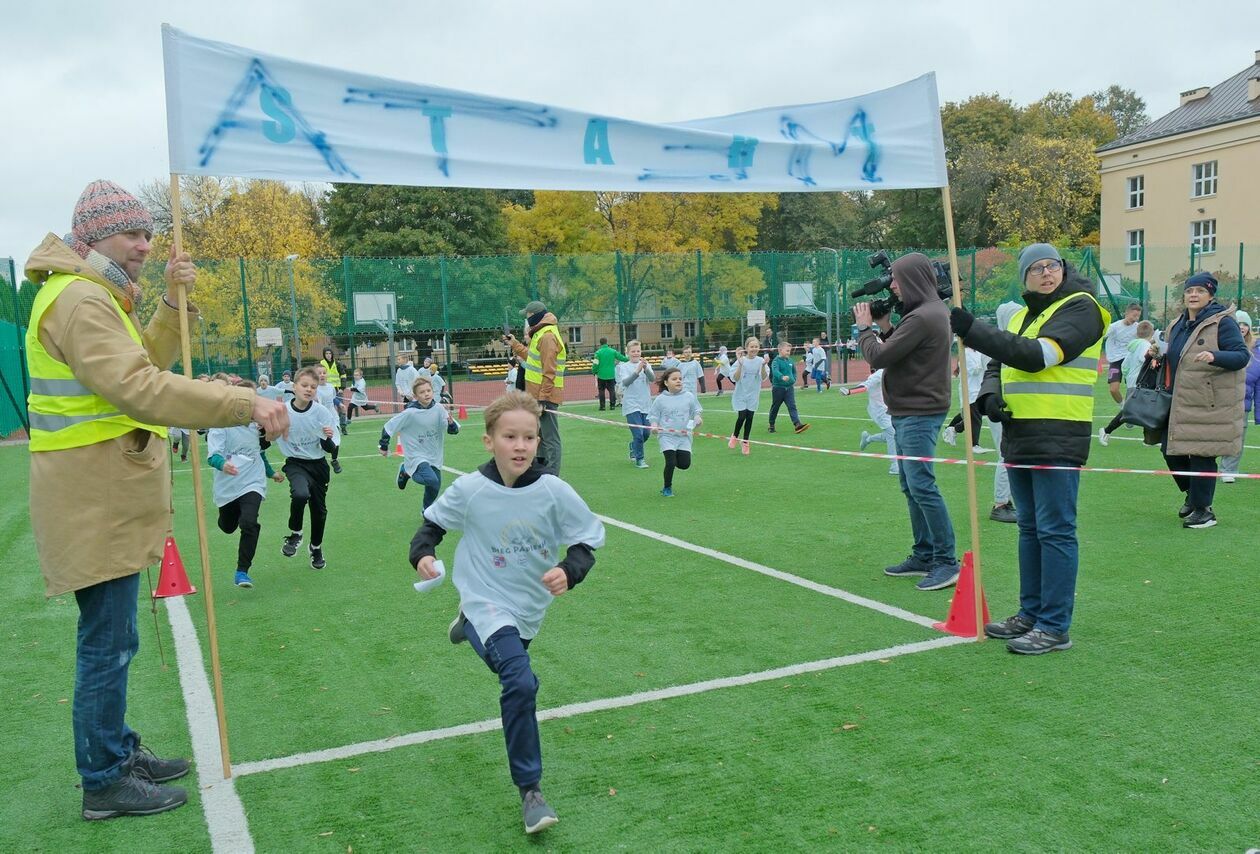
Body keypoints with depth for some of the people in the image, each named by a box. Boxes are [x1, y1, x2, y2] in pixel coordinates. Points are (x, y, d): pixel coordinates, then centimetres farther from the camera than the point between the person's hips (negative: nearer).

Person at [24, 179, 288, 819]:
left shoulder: (98, 296, 17)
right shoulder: (78, 299, -19)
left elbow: (144, 364, 16)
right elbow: (139, 388, -32)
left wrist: (173, 303, 4)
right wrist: (245, 404, -37)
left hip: (109, 497, 11)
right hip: (95, 500, -11)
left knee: (111, 638, 20)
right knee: (107, 643, 0)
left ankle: (117, 751, 34)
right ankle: (104, 783, 13)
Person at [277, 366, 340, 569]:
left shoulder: (322, 412, -13)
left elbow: (331, 449, -9)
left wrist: (328, 438, -30)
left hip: (318, 465, 2)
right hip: (295, 464, -2)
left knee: (319, 508, 12)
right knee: (300, 494, -31)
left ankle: (316, 547, 39)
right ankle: (295, 534, -4)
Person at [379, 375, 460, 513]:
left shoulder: (439, 408, -9)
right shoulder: (410, 413, -18)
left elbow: (453, 430, -8)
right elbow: (388, 427, -8)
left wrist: (451, 422, -30)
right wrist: (384, 447, 1)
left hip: (434, 456, 5)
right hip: (416, 456, -5)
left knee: (434, 487, 10)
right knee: (432, 481, -25)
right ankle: (406, 472, 3)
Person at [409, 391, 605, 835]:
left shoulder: (553, 491, -18)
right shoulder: (469, 490, -18)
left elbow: (588, 540, -9)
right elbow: (433, 522, 0)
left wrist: (569, 571, -28)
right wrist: (422, 553, -19)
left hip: (530, 607, 4)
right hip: (488, 599, -4)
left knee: (516, 676, 29)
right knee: (521, 682, -24)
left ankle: (469, 624, 58)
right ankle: (530, 790, -9)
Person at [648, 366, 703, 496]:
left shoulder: (689, 396, 4)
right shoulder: (660, 399, -1)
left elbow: (696, 411, 12)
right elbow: (653, 416, 5)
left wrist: (697, 418, -9)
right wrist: (654, 426, -14)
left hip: (684, 435, 3)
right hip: (666, 435, -2)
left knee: (685, 464, -3)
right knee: (670, 463, -14)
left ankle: (675, 457, 33)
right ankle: (667, 488, 9)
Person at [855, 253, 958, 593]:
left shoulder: (922, 317, -18)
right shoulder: (933, 311, 14)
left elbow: (878, 357, -17)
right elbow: (897, 351, 18)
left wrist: (865, 328, -1)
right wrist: (885, 327, 6)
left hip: (918, 414, -11)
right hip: (909, 412, 11)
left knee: (921, 486, -10)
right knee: (911, 486, 14)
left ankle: (946, 562, -6)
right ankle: (924, 556, 20)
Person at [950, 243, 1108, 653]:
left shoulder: (1080, 308, -8)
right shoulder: (1023, 314, 18)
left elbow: (1036, 356, -22)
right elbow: (999, 363, 23)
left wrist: (972, 330, -24)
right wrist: (989, 394, -1)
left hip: (1058, 440, -8)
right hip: (1019, 437, 9)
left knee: (1055, 531, -6)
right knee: (1029, 528, 14)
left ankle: (1055, 627, 1)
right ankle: (1031, 614, 25)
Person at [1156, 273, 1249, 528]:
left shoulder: (1223, 322, -9)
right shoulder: (1178, 324, 14)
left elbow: (1242, 355, -15)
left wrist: (1214, 356, -32)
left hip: (1209, 404, -8)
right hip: (1179, 403, 8)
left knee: (1201, 455, -5)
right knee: (1170, 450, 11)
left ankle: (1203, 510, 9)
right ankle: (1192, 495, 33)